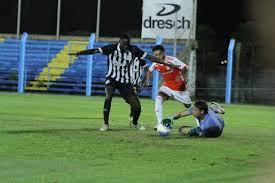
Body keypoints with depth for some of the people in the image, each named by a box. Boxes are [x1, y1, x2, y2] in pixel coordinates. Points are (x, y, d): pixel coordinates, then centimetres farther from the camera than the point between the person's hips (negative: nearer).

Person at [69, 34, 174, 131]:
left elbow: (149, 57, -5)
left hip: (125, 81, 2)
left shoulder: (133, 50, -7)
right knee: (108, 96, -31)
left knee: (136, 106, -4)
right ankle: (106, 124, -20)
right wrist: (78, 53, -32)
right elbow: (95, 51, -21)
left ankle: (135, 123, 29)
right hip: (112, 78, -2)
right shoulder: (112, 48, -13)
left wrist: (167, 64, -6)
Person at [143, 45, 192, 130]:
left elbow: (184, 67, -21)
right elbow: (150, 70, 12)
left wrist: (181, 76, -38)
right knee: (158, 99, -26)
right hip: (167, 86, 3)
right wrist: (147, 81, 1)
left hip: (179, 86, -3)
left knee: (188, 105, 11)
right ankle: (159, 123, -27)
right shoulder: (155, 64, -9)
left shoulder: (172, 60, -23)